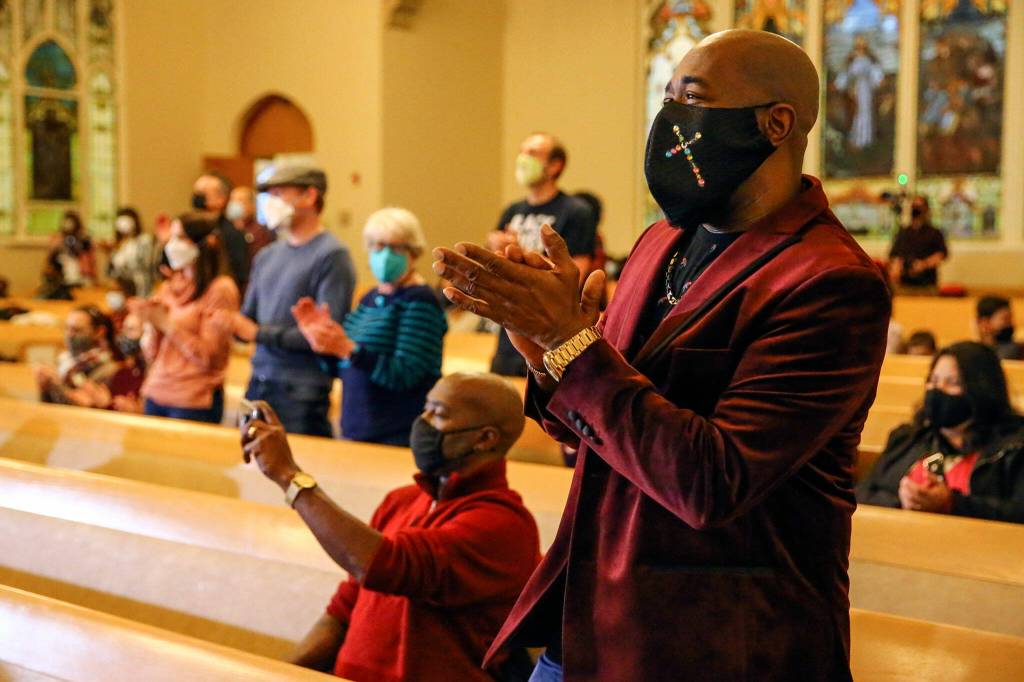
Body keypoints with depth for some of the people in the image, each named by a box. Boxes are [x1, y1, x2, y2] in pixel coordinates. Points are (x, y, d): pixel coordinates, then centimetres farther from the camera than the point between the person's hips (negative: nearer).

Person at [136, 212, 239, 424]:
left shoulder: (220, 289, -7)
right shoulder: (169, 288, 11)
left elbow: (207, 357, -12)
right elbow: (152, 356, 13)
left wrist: (167, 323, -12)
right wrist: (152, 326, -5)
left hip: (193, 403, -6)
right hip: (156, 394, 6)